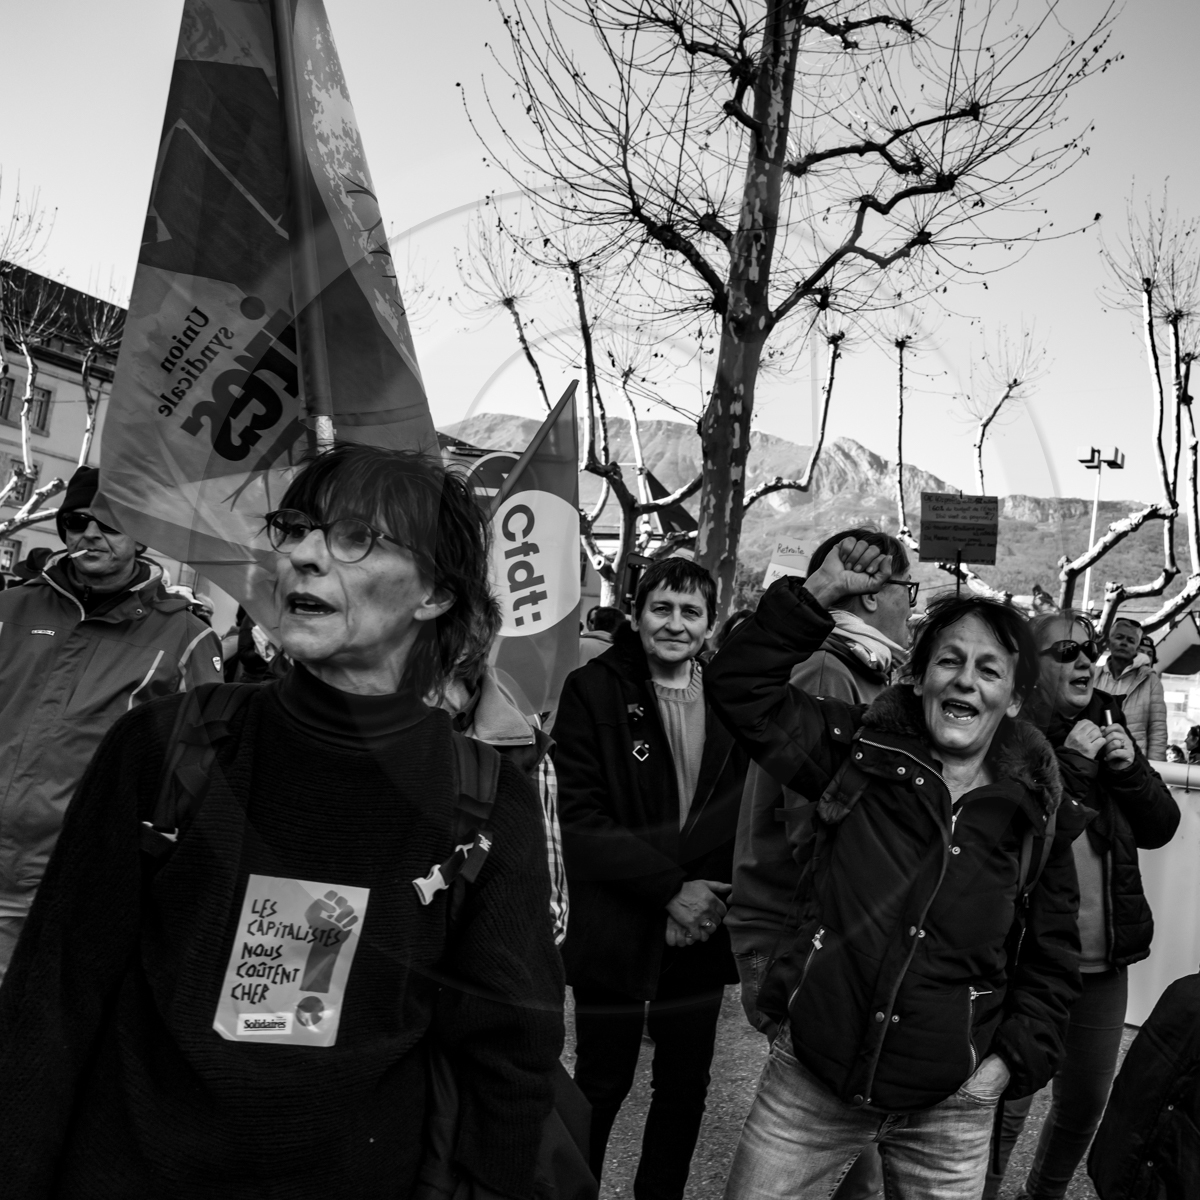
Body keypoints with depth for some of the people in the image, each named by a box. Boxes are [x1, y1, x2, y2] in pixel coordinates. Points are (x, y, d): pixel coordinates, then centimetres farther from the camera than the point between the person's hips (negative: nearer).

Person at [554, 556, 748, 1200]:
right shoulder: (592, 690, -9)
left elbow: (745, 813, 8)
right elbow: (580, 821, -14)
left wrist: (711, 895, -7)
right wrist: (669, 887, -19)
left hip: (701, 934, 4)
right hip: (614, 931, -3)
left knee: (685, 1087, 17)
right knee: (601, 1083, 12)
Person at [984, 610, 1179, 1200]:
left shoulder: (1105, 727, 8)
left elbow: (1161, 828, 8)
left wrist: (1131, 767, -8)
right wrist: (1068, 760, -22)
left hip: (1104, 961, 6)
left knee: (1085, 1105, 20)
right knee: (1008, 1107, 0)